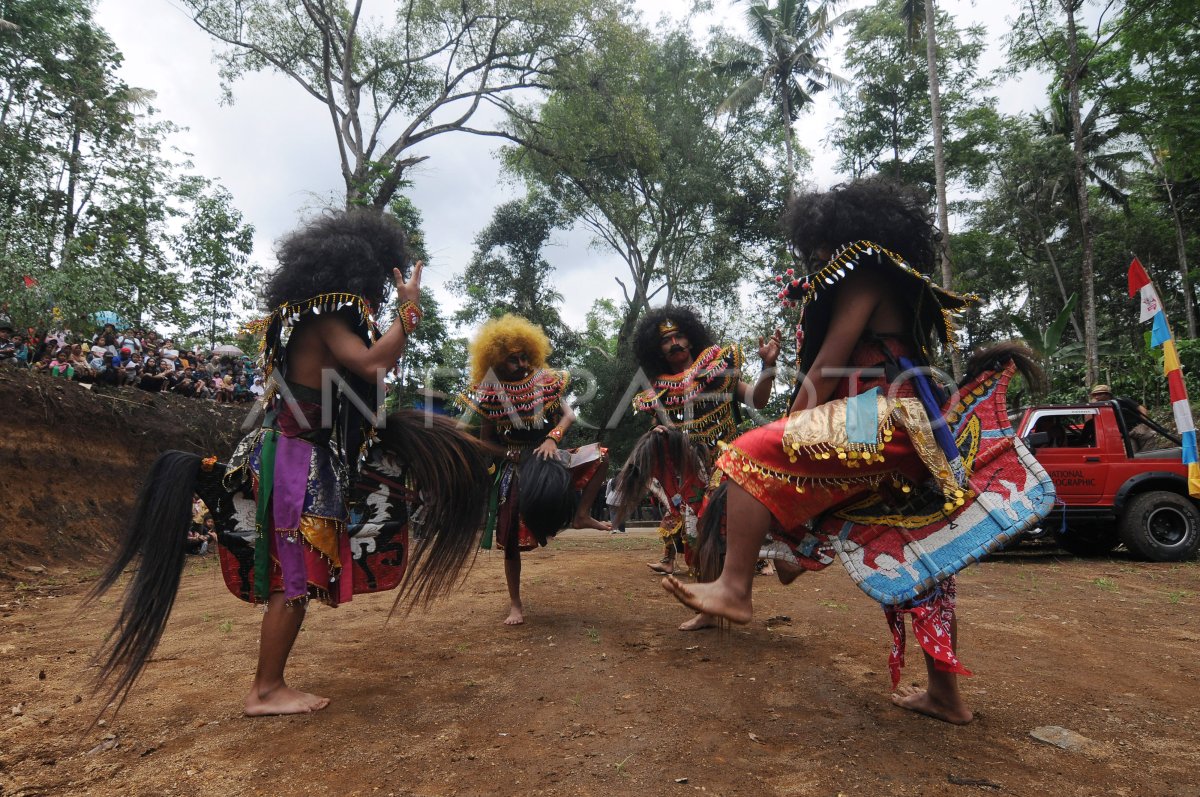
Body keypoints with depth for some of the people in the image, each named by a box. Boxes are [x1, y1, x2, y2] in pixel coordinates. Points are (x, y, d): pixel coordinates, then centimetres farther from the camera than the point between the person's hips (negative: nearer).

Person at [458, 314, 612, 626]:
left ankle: (581, 516, -8)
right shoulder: (491, 395, -5)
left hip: (546, 457, 2)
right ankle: (516, 605, 12)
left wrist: (552, 438, -22)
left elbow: (569, 415, -5)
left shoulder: (545, 381, -1)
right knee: (512, 538, -2)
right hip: (513, 469, -2)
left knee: (599, 456, -17)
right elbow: (486, 441, 3)